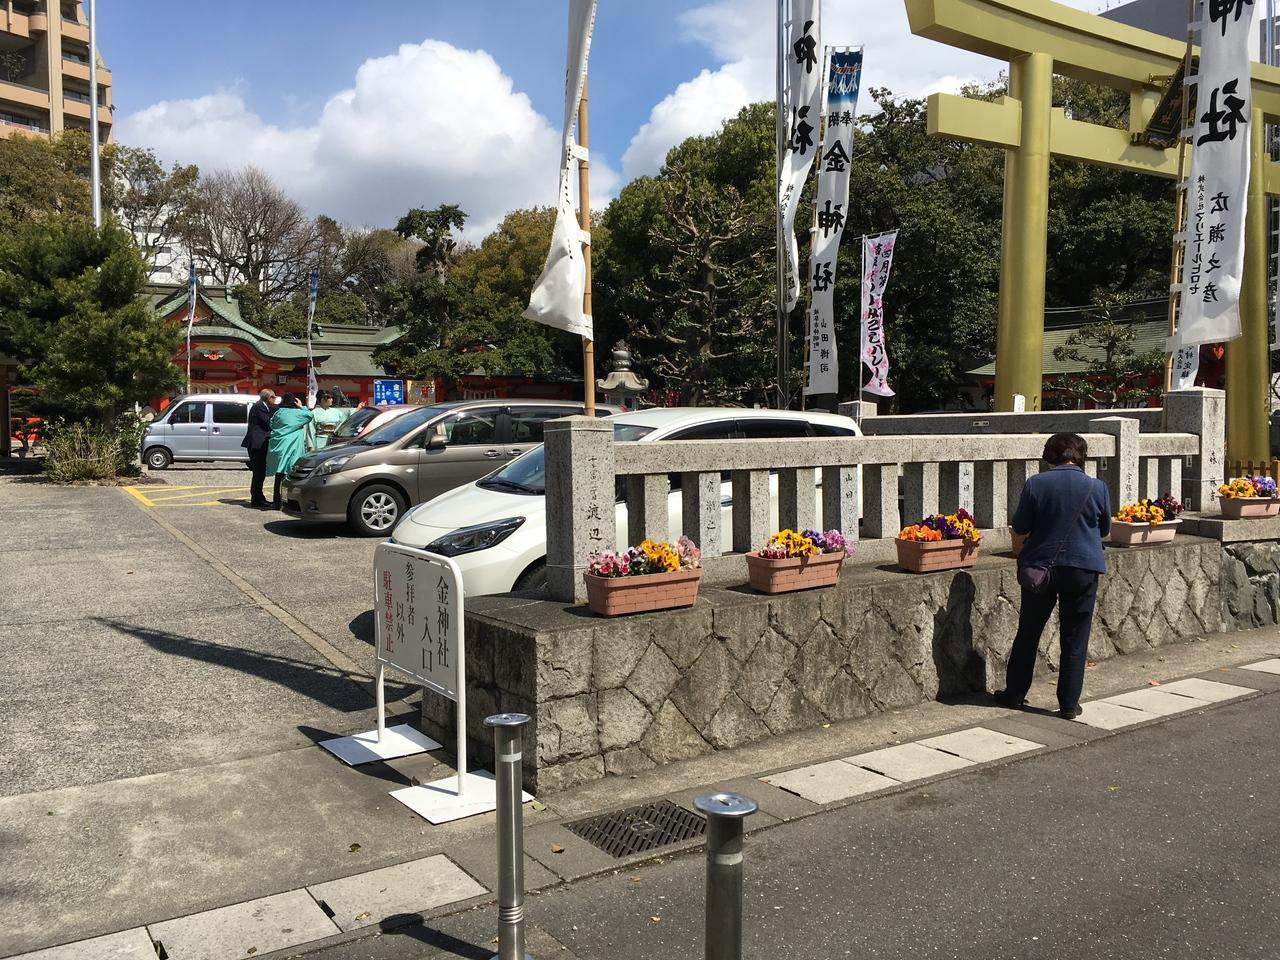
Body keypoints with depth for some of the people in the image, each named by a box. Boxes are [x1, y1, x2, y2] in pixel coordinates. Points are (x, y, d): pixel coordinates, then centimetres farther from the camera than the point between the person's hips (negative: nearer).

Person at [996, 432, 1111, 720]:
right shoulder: (1098, 488, -6)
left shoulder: (1035, 484, -9)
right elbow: (1105, 529, 8)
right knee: (1074, 641, 8)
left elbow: (1019, 526, -1)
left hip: (1039, 567, 0)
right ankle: (1069, 704, 13)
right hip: (1082, 569, 0)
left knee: (1028, 634, 13)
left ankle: (1014, 693, 22)